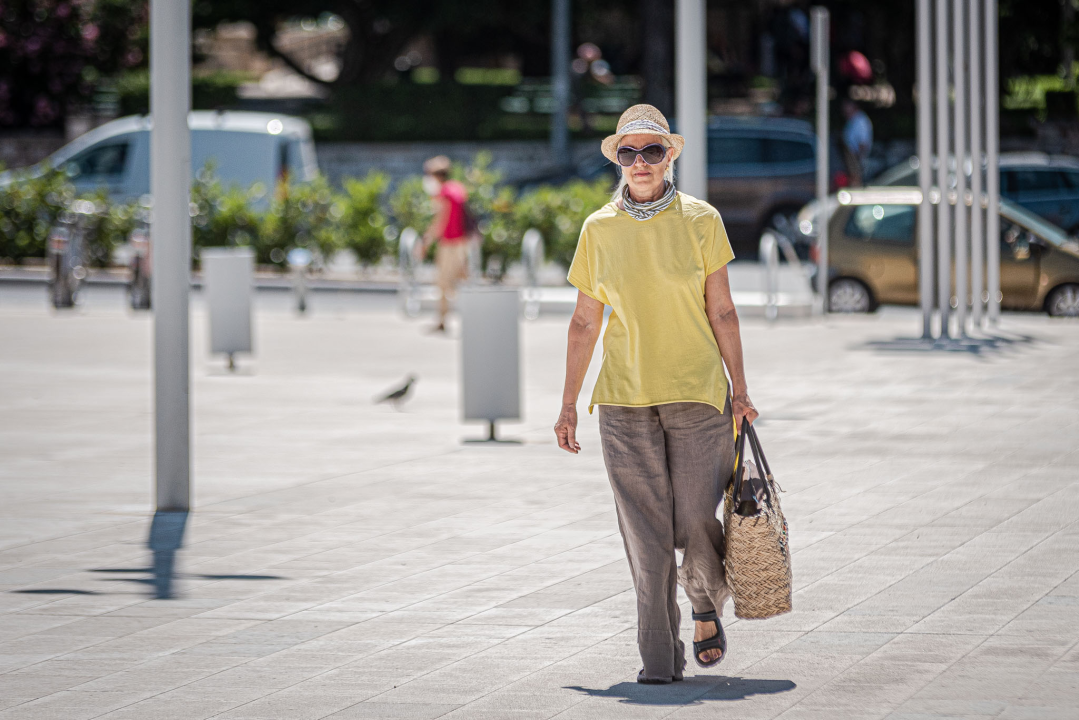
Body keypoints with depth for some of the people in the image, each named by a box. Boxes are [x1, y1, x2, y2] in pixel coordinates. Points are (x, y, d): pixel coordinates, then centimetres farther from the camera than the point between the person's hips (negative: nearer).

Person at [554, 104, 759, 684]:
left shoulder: (700, 221, 1)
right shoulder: (599, 230, 4)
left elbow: (721, 313, 4)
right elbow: (584, 323, 9)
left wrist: (740, 391, 1)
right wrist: (568, 405, 7)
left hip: (698, 395, -1)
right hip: (625, 399, 1)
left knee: (696, 525, -6)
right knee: (646, 534, -4)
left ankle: (707, 609, 25)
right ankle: (660, 657, 2)